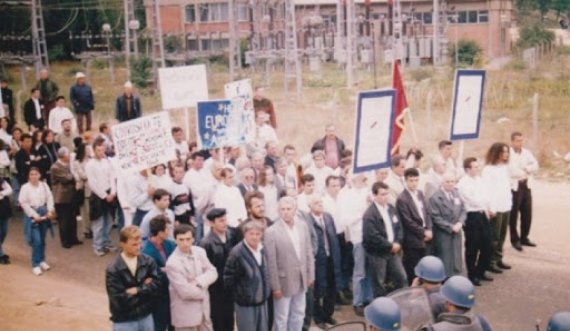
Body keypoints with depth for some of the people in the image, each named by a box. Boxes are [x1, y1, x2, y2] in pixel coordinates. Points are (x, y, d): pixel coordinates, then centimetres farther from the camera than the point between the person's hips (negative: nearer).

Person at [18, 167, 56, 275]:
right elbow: (24, 203, -10)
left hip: (44, 214, 4)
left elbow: (50, 198, 3)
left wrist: (50, 211, -11)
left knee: (42, 239, 13)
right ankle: (36, 265, 2)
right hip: (32, 215, -4)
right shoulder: (25, 187, -7)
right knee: (36, 241, -8)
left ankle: (42, 260, 30)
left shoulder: (44, 185, 3)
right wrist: (34, 215, -14)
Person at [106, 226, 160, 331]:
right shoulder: (113, 269, -18)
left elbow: (155, 286, -11)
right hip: (124, 321, -4)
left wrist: (136, 290, -21)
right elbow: (120, 299, -21)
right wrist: (144, 288, -14)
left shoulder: (148, 261, -7)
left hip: (146, 317, 4)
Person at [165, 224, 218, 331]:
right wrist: (203, 291, -8)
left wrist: (199, 281, -20)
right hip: (185, 314, -7)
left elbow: (212, 272, -2)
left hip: (203, 309, 7)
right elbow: (185, 291, -24)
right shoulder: (173, 263, -23)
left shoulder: (199, 251, -1)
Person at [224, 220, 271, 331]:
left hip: (262, 301, 7)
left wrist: (266, 292, 13)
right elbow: (228, 277, -14)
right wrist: (235, 294, -4)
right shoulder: (237, 252, -21)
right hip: (245, 302, -7)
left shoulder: (262, 249, 2)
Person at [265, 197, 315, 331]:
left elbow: (308, 252, 7)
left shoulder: (303, 226, 0)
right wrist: (275, 286, -14)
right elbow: (271, 262, -15)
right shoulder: (271, 232, -17)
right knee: (282, 318, 8)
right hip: (284, 281, -5)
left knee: (298, 314, 19)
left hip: (301, 279, 5)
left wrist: (310, 275, 7)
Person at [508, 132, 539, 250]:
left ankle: (524, 238, 23)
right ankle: (515, 239, 12)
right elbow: (509, 170, -18)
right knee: (513, 214, 1)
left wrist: (524, 168, -13)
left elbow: (535, 166, 3)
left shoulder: (527, 152, 13)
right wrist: (524, 173, -9)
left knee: (527, 214, 10)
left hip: (526, 186, 6)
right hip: (513, 187, -6)